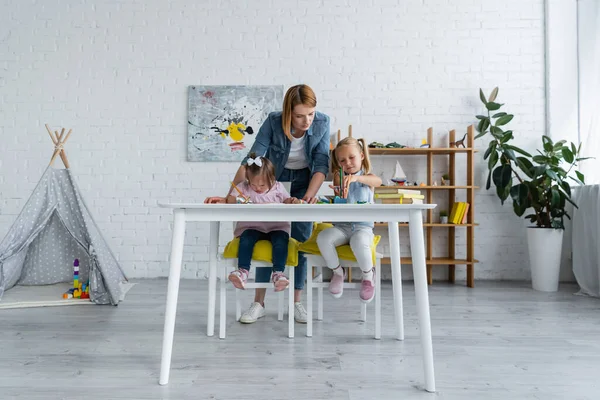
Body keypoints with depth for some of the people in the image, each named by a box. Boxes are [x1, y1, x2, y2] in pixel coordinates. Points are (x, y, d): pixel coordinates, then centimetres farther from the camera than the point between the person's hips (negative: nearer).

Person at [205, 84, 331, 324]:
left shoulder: (322, 123, -22)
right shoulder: (273, 122, -27)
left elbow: (321, 164, -20)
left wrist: (309, 196, -36)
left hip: (304, 181, 1)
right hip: (274, 179, -1)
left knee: (300, 240, -4)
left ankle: (296, 302, 6)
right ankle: (258, 302, 4)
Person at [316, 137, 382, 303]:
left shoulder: (367, 176, 5)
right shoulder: (339, 176, 11)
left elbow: (378, 181, -21)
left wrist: (356, 177, -39)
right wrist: (340, 196, -20)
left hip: (363, 227, -2)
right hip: (342, 226, 3)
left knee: (358, 242, -36)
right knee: (323, 238, -27)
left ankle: (368, 275, -4)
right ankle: (338, 272, 0)